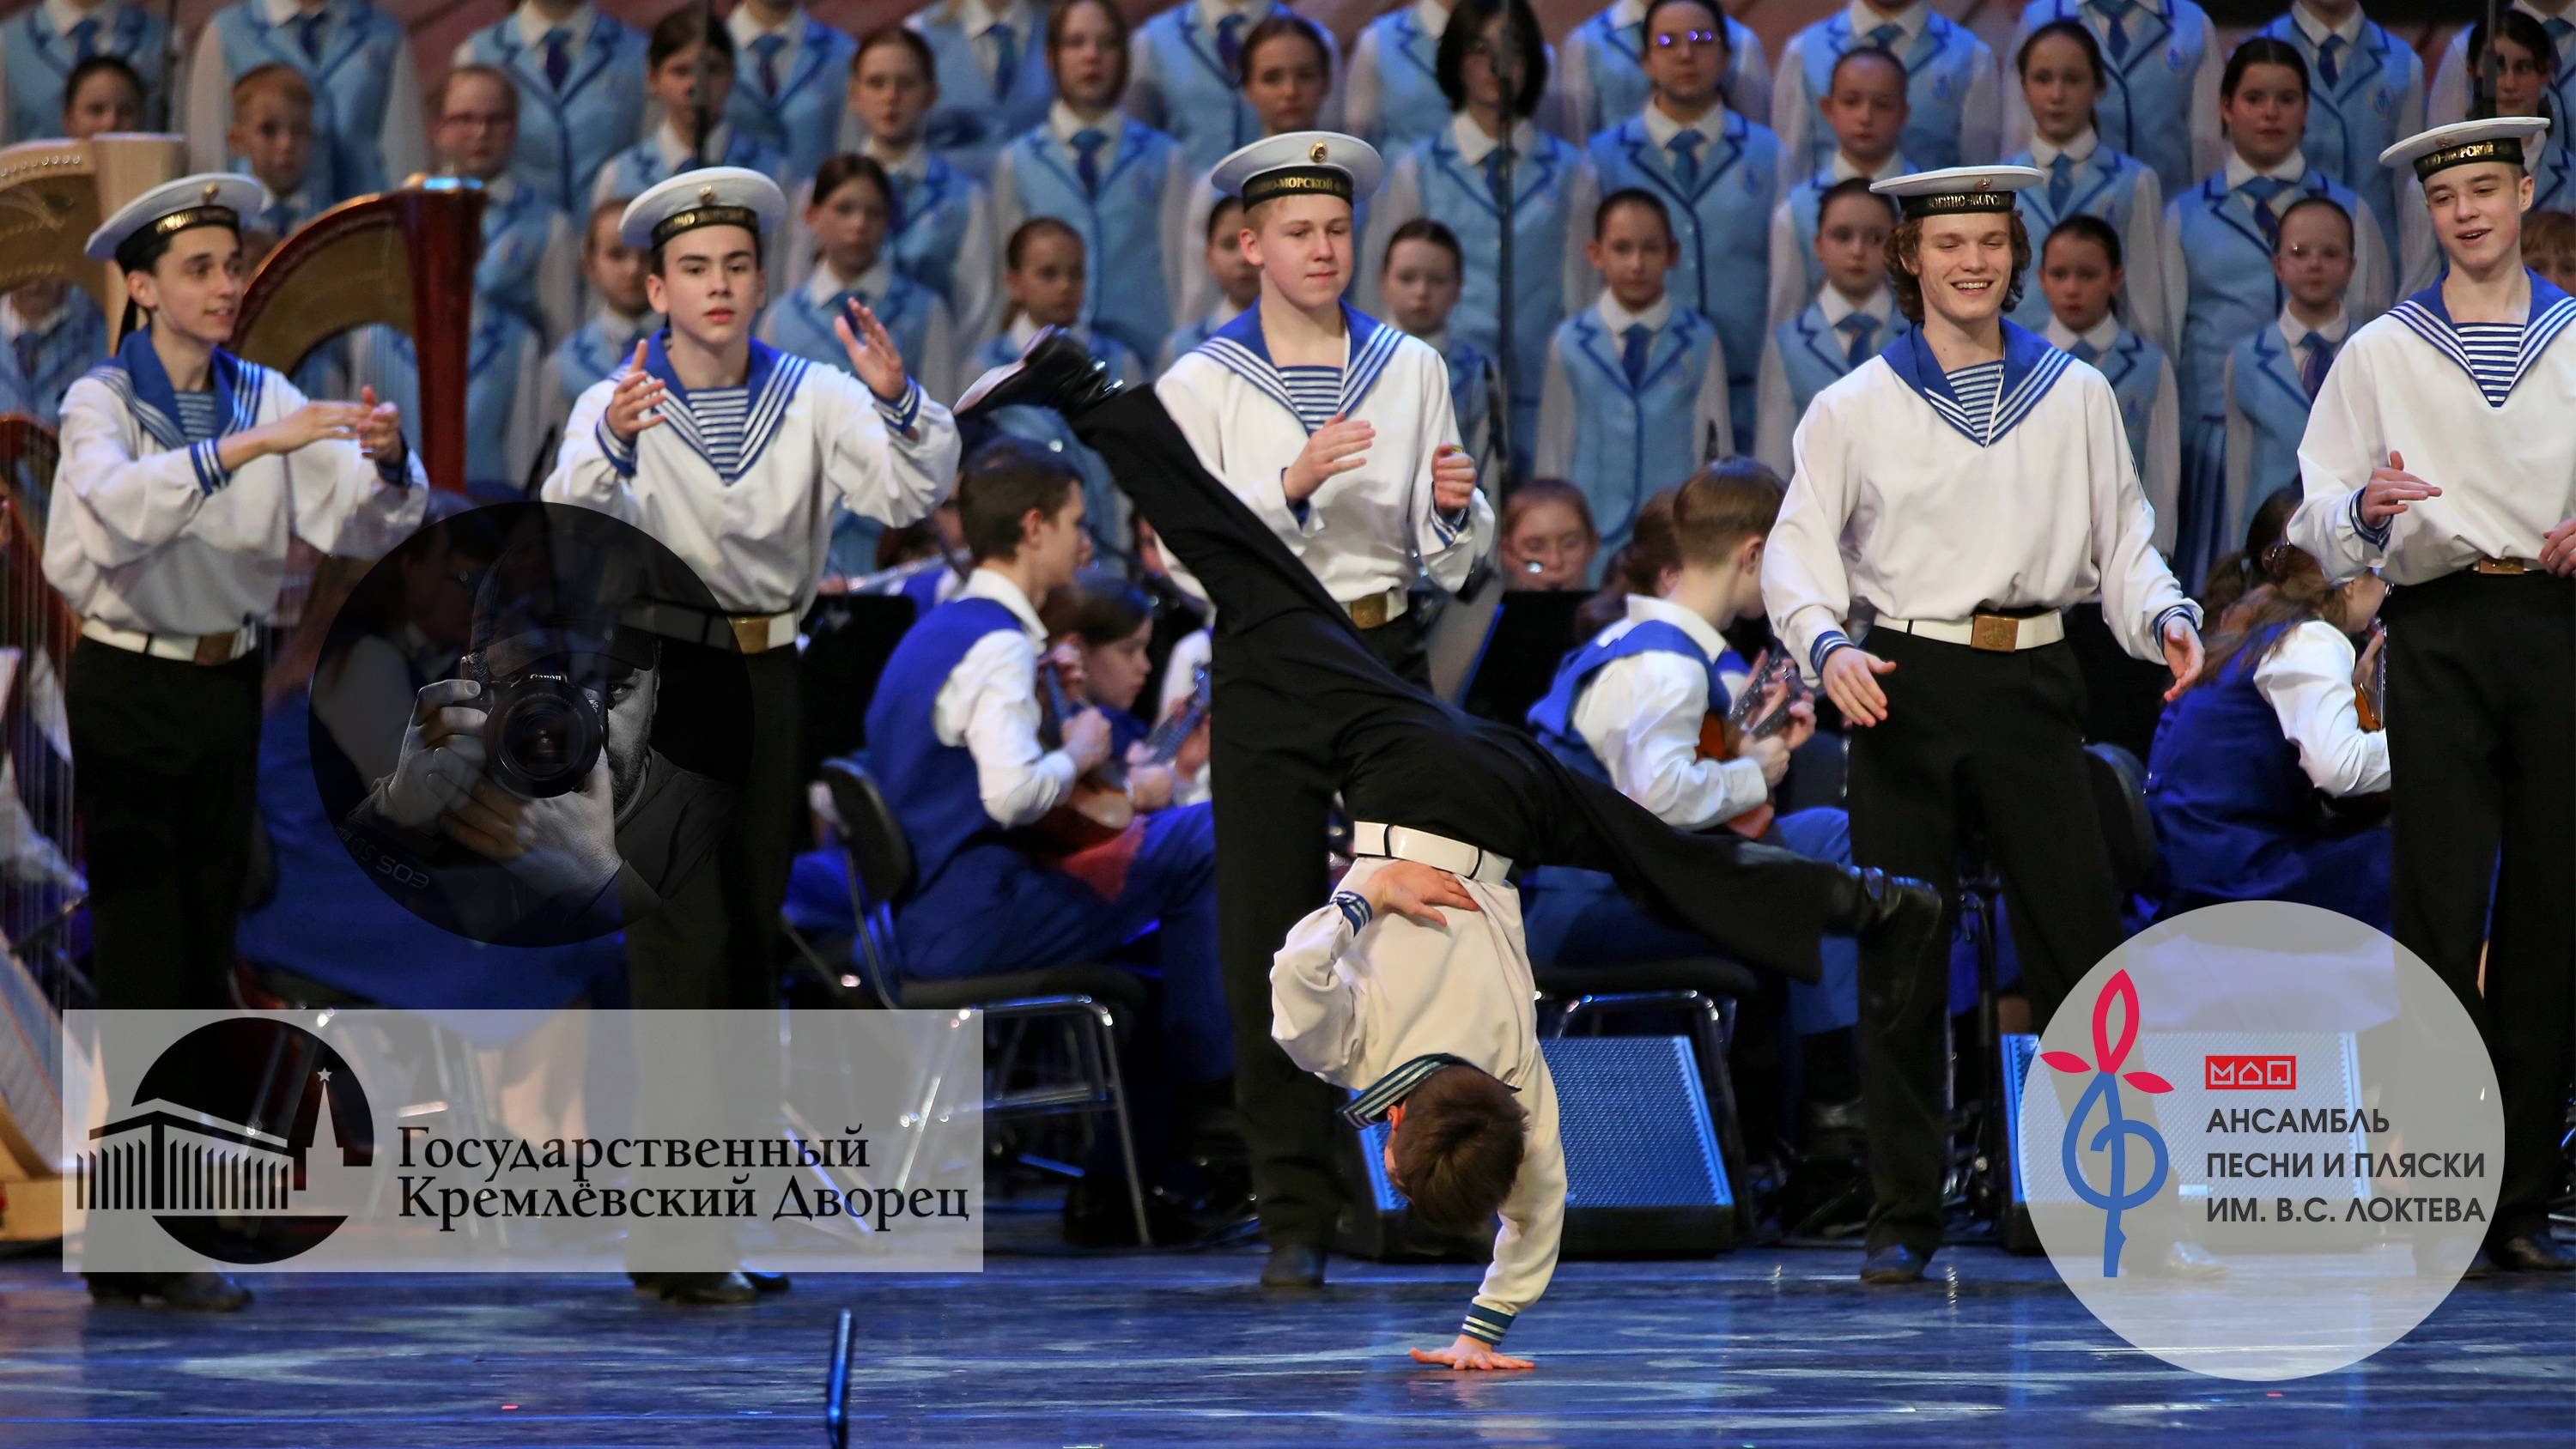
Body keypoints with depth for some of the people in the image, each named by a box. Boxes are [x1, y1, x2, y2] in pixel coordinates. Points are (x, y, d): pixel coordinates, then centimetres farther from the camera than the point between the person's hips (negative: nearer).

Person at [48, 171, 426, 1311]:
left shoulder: (264, 398, 6)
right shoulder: (102, 402, -7)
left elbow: (355, 530, -4)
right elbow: (118, 508, -28)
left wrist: (384, 464, -25)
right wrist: (247, 448, -38)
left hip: (228, 690, 5)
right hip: (128, 690, -5)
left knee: (206, 949, 6)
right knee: (142, 954, -7)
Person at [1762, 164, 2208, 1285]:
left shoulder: (2074, 396, 11)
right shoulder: (1855, 408, 6)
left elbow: (2122, 540, 12)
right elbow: (1798, 550, 3)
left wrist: (2164, 616, -8)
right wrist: (1828, 646, -16)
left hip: (2030, 686, 1)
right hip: (1904, 687, -1)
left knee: (2082, 948, -4)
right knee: (1900, 968, 0)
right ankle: (1905, 1215, 8)